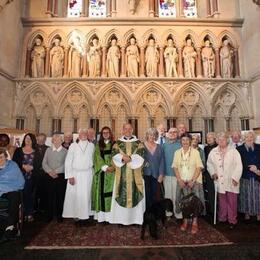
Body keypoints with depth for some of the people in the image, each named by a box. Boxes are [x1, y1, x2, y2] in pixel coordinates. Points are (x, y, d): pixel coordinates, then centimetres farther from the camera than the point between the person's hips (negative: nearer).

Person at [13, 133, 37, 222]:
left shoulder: (36, 152, 6)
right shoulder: (18, 150, 9)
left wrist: (31, 167, -13)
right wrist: (23, 166, -11)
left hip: (31, 177, 0)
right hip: (21, 176, 0)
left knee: (29, 194, 3)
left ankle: (30, 214, 14)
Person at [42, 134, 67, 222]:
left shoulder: (65, 151, 1)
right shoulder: (48, 150, 11)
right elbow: (44, 163, 5)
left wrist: (56, 171, -16)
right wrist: (50, 171, -10)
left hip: (61, 176, -2)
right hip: (49, 176, 2)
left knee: (60, 197, 4)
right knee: (50, 196, 7)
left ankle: (59, 216, 18)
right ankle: (49, 216, 22)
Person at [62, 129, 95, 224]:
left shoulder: (91, 145, 3)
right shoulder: (73, 145, -1)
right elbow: (68, 161, -3)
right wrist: (70, 176, -9)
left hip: (87, 174, 1)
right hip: (75, 173, -1)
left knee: (85, 195, 4)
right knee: (74, 195, 1)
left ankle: (84, 215, 16)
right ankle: (76, 214, 15)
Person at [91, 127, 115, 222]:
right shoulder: (98, 144, 9)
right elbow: (98, 157, -2)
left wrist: (113, 166, -17)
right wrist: (105, 167, -14)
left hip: (111, 171, 0)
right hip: (101, 171, 0)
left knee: (110, 190, 0)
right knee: (101, 191, 1)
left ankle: (110, 214, 6)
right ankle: (101, 214, 7)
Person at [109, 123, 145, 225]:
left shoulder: (138, 143, 7)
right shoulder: (118, 143, 10)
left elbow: (140, 155, -6)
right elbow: (114, 154, -3)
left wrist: (130, 158, -19)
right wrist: (123, 158, -20)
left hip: (135, 174, 0)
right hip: (121, 174, 1)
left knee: (135, 194, 1)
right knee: (121, 194, 3)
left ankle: (135, 218, 12)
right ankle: (120, 218, 14)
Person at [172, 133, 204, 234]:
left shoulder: (195, 152, -3)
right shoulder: (177, 152, 5)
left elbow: (199, 167, -6)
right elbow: (175, 167, 4)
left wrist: (193, 180, -14)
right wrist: (180, 180, -6)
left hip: (194, 181, -2)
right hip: (182, 182, 2)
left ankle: (195, 223, 11)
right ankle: (185, 220, 20)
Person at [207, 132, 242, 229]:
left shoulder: (233, 151, -2)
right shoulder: (213, 152, 6)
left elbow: (238, 165, -5)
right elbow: (209, 164, 13)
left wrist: (235, 177, -11)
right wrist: (213, 173, -1)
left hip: (231, 182, -2)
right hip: (220, 182, 2)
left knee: (232, 202, 4)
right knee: (222, 201, 10)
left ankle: (232, 220, 19)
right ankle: (222, 218, 25)